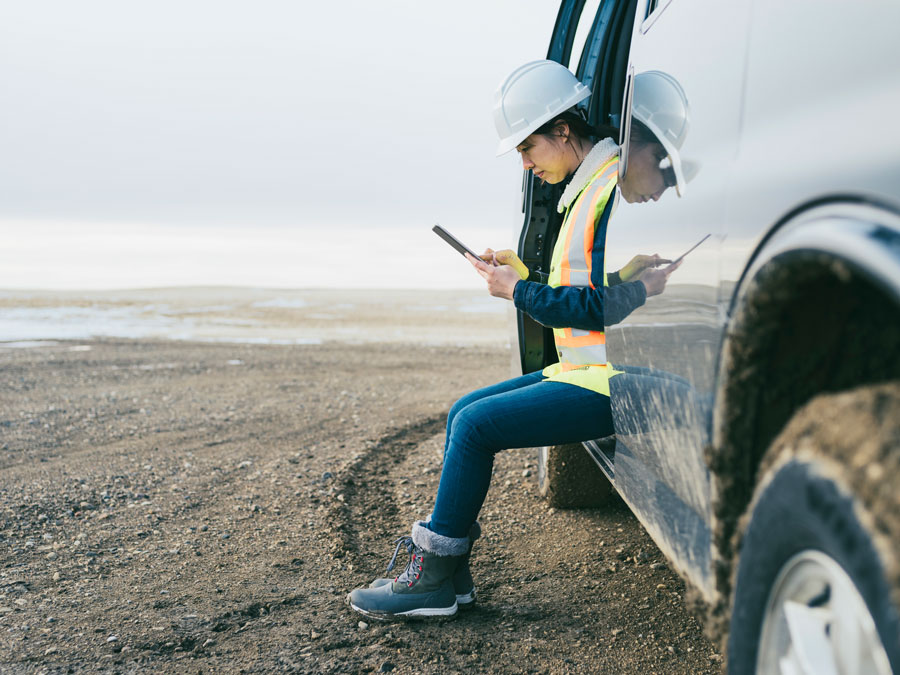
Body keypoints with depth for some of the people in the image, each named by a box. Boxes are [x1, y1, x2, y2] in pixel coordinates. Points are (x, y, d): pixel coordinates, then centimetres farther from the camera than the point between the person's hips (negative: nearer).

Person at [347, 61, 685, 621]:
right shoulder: (589, 187, 17)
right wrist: (518, 276, 9)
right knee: (465, 412, 7)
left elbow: (602, 307, -21)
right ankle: (450, 570, 8)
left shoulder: (615, 187, -15)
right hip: (586, 369, 10)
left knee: (476, 425, -16)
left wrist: (519, 292, -12)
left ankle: (434, 580, -4)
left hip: (608, 384, -10)